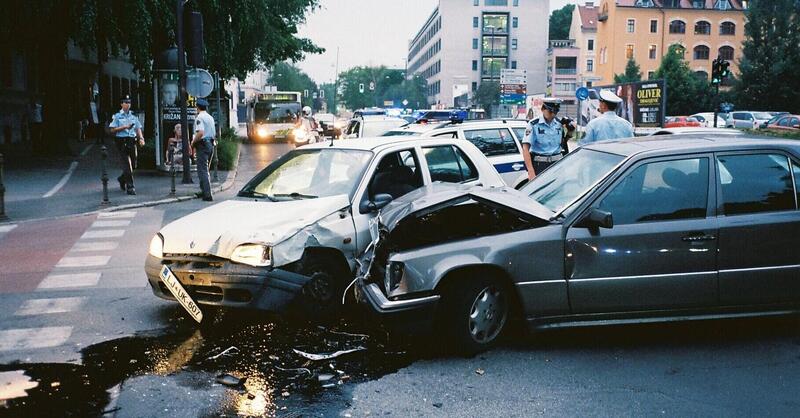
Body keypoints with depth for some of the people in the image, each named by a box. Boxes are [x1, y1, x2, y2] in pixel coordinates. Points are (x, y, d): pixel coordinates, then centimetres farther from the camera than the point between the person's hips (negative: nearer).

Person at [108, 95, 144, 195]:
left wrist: (141, 138, -4)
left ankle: (122, 179, 35)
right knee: (127, 165, -10)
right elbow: (112, 130, -2)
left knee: (133, 165, 8)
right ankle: (130, 187, -8)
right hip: (122, 141, -5)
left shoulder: (133, 117, 15)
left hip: (132, 141, 5)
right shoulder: (117, 116, 2)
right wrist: (124, 127, -13)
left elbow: (138, 129, 12)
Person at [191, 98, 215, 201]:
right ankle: (204, 191, 25)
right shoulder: (210, 118, 15)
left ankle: (207, 195, -13)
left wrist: (193, 143, -10)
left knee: (202, 170, -8)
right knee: (204, 169, 19)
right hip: (211, 144, 9)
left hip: (203, 145, -9)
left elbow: (200, 133, -25)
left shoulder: (199, 117, -12)